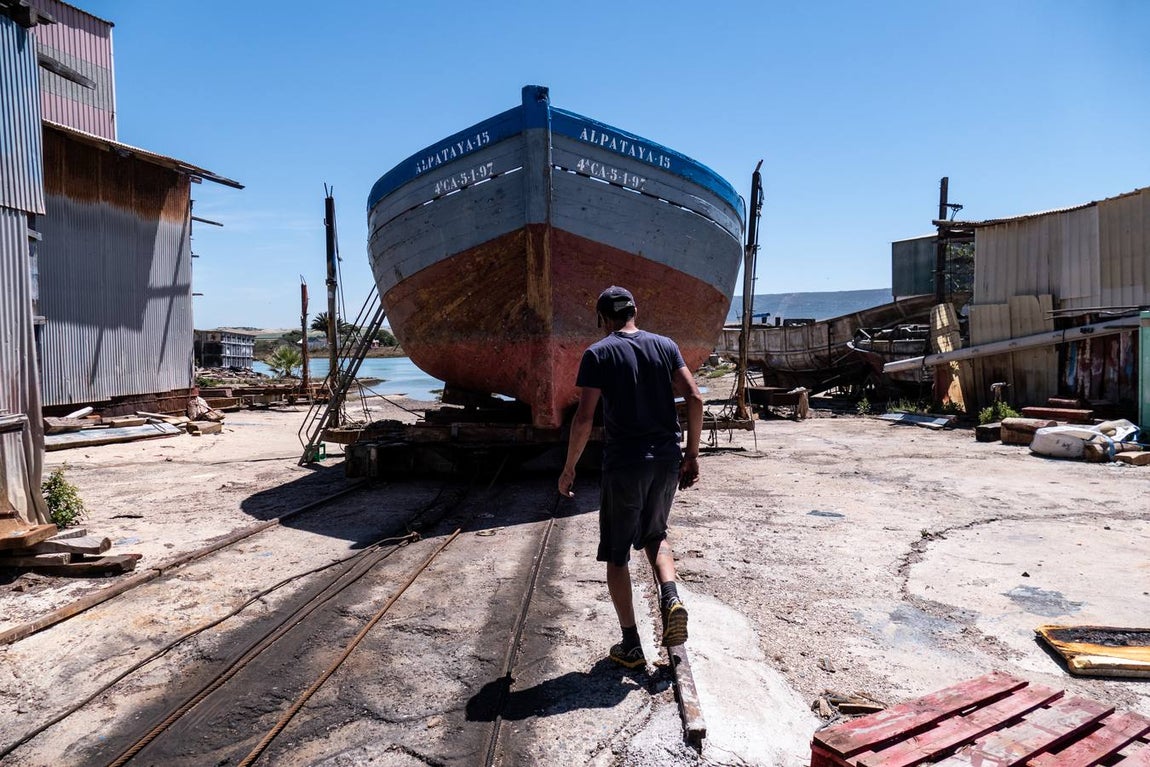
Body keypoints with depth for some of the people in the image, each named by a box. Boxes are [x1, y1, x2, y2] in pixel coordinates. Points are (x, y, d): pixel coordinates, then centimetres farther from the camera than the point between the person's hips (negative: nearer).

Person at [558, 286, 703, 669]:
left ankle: (631, 645, 15)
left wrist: (569, 468, -2)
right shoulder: (665, 345, 7)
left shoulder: (598, 353, -5)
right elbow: (695, 398, 0)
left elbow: (584, 417, -12)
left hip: (623, 464, -4)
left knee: (617, 553, 10)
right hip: (667, 459, 4)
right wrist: (692, 454, 8)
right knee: (654, 534, 26)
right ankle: (671, 598, 2)